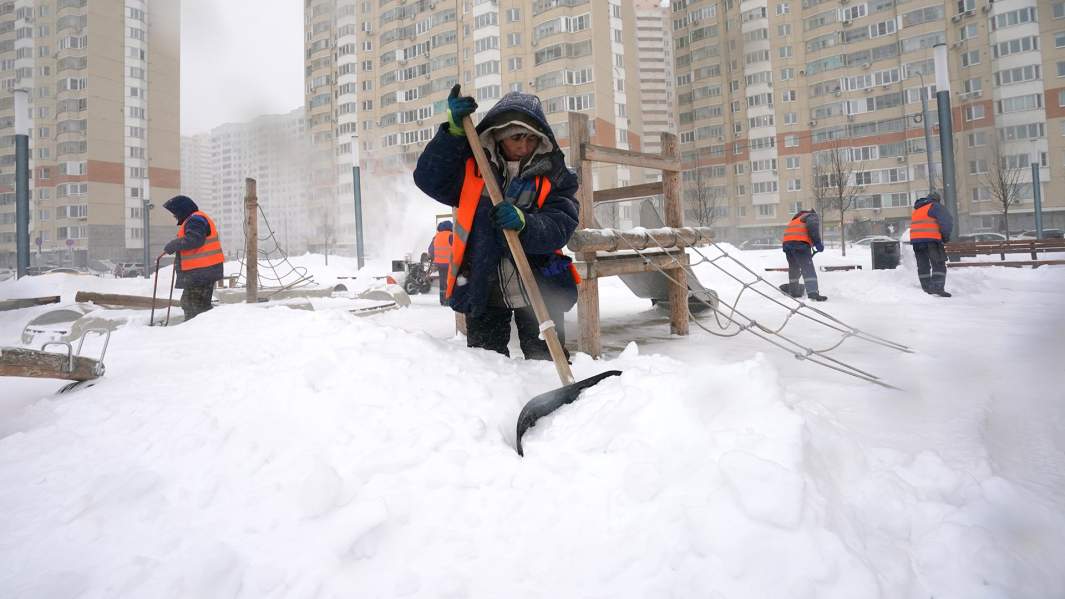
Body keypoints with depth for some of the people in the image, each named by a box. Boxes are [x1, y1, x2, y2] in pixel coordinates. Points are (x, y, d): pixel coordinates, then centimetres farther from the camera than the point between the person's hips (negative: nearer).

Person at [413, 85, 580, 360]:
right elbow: (429, 178, -6)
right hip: (482, 291, 1)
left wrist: (523, 223, -30)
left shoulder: (554, 176, 1)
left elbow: (560, 227, -11)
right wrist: (454, 129, -14)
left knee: (546, 361, 8)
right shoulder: (473, 167, 4)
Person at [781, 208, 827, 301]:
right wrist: (818, 242, -12)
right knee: (808, 268, -12)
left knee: (793, 268, 20)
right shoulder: (813, 216, 16)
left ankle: (793, 291, 26)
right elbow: (812, 227, -9)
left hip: (787, 241, 7)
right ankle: (813, 293, -24)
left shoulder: (797, 220, 38)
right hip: (800, 242, -7)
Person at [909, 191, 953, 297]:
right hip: (930, 240, -7)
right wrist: (946, 235, 3)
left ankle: (926, 289, 11)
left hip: (915, 240, 7)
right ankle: (938, 287, -19)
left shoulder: (916, 210, 23)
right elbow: (947, 220, -8)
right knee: (939, 265, -6)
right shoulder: (935, 206, 1)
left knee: (923, 266, 10)